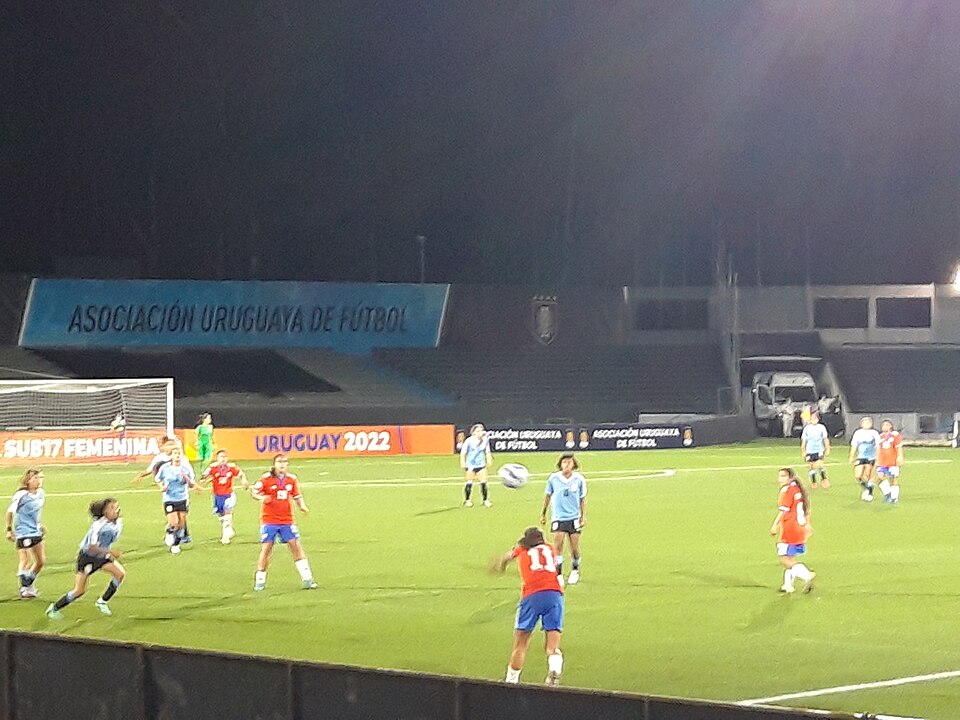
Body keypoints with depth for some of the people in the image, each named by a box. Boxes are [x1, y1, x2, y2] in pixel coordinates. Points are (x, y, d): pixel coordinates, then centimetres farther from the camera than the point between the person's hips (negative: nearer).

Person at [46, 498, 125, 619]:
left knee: (121, 573, -11)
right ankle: (54, 608, 8)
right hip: (87, 557, -7)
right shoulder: (99, 525, -30)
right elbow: (92, 548, -34)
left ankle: (102, 602, 6)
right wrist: (111, 552, -40)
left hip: (102, 556, 7)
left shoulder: (118, 523, -8)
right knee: (79, 590, -10)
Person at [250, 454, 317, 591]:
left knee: (296, 546, -2)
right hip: (269, 521, -3)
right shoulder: (266, 478, -7)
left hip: (287, 520, 3)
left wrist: (302, 506, -5)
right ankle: (260, 581, 8)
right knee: (266, 549, -4)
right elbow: (254, 492, -7)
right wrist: (261, 498, -28)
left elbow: (297, 496, 13)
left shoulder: (292, 479, 4)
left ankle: (307, 579, 2)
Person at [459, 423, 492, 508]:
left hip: (481, 465, 3)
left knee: (483, 482, -2)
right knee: (469, 483, -1)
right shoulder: (469, 441, -12)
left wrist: (489, 459, -2)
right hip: (470, 465, -3)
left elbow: (487, 452, 13)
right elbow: (463, 453, -6)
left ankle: (486, 500, 8)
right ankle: (467, 500, 13)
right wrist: (462, 463, -13)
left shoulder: (485, 440, -1)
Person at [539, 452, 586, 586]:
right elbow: (547, 496, 9)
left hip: (574, 517, 0)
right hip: (558, 517, 0)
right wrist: (543, 513, 14)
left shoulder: (579, 479, -5)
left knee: (574, 547, 3)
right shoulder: (553, 478, -5)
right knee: (558, 545, -11)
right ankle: (559, 574, -4)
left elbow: (583, 499, 6)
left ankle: (575, 571, 26)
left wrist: (584, 516, 4)